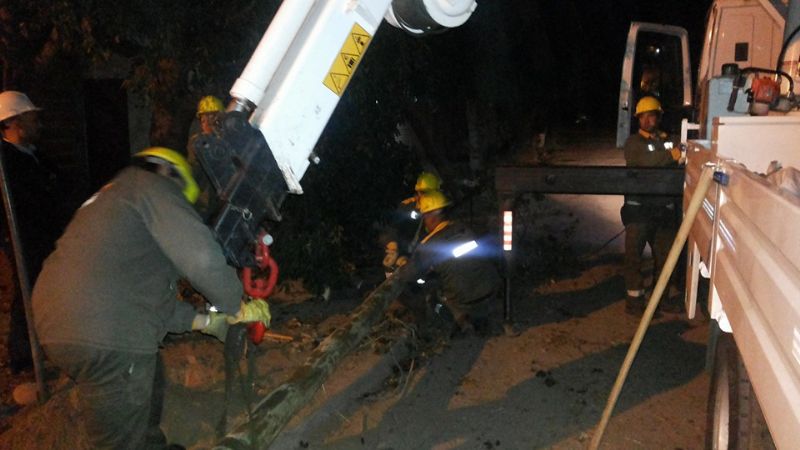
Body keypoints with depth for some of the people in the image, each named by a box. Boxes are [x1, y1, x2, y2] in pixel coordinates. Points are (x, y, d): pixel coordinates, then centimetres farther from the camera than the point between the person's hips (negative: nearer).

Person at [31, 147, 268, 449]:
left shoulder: (112, 197, 28)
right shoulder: (151, 185, 0)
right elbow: (202, 257, -15)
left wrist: (203, 321, 27)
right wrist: (238, 309, 0)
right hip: (107, 342, -10)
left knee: (150, 381, 31)